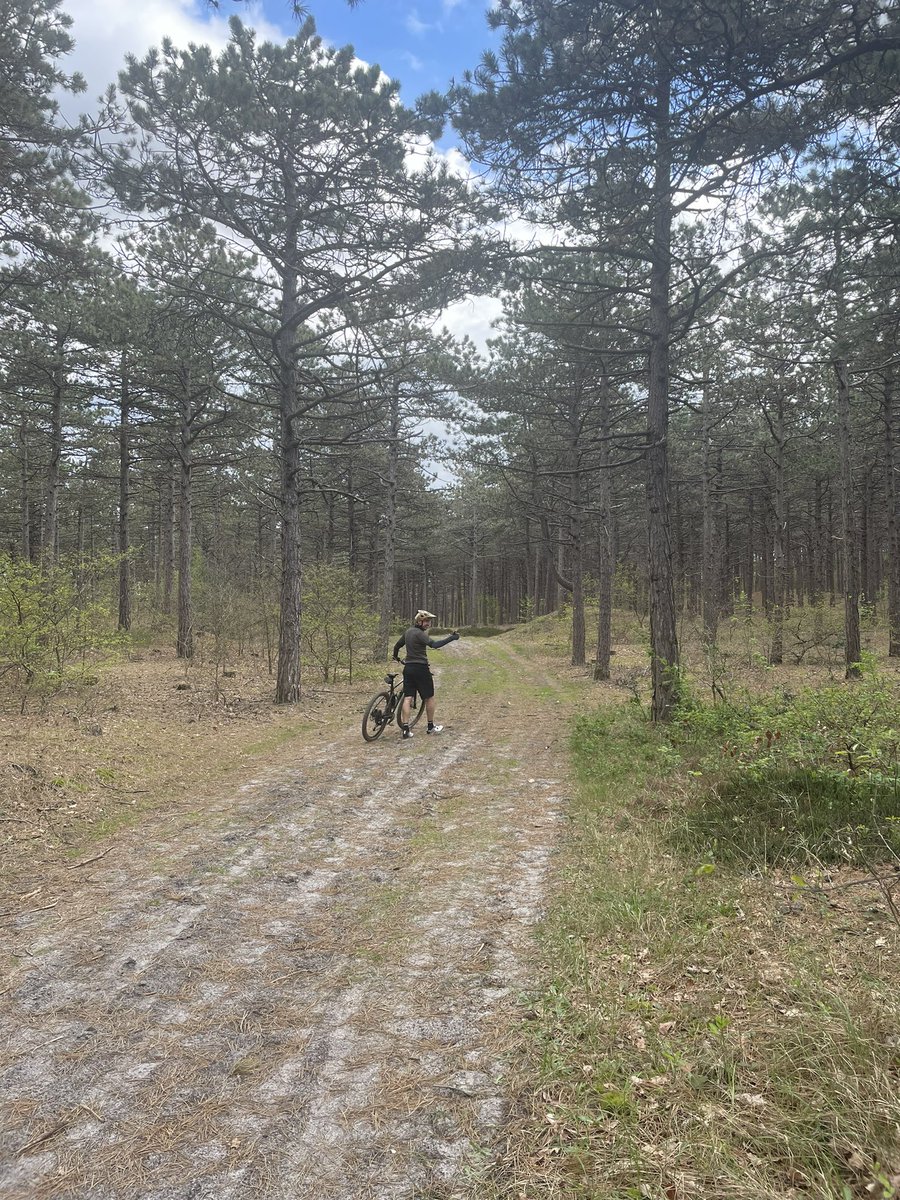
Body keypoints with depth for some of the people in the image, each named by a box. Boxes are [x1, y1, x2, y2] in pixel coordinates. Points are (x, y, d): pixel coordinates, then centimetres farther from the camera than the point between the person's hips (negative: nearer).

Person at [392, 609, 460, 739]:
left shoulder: (408, 632, 11)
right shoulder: (419, 633, -15)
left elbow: (397, 645, 24)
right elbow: (434, 644, -27)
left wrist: (396, 657, 43)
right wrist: (451, 638, -26)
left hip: (408, 668, 8)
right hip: (420, 668, -8)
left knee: (407, 698, 3)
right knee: (429, 697, 8)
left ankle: (405, 728, -2)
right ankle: (431, 726, 17)